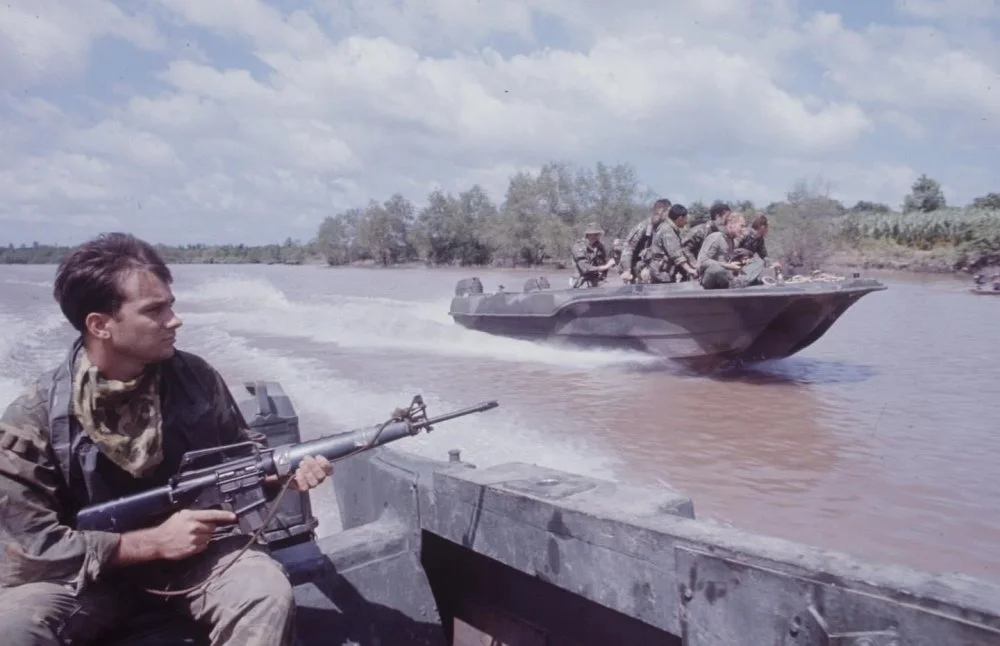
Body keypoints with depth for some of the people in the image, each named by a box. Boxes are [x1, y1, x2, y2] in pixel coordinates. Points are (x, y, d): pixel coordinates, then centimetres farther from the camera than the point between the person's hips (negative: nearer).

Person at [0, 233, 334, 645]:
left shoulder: (195, 378, -8)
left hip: (200, 547, 2)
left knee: (268, 596, -27)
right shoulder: (33, 420, -16)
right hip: (95, 570, -1)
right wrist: (151, 542, -20)